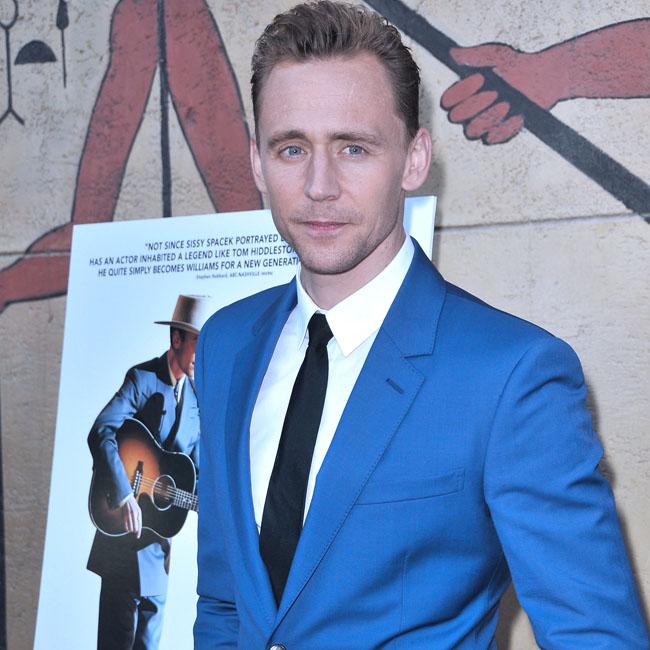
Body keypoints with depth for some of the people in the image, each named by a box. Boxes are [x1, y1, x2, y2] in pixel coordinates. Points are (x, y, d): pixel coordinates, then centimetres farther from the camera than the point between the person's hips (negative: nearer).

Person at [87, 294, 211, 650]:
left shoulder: (194, 396, 11)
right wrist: (125, 496, -31)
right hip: (125, 526, -7)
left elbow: (196, 468, 13)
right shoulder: (143, 379, -13)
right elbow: (100, 434, -25)